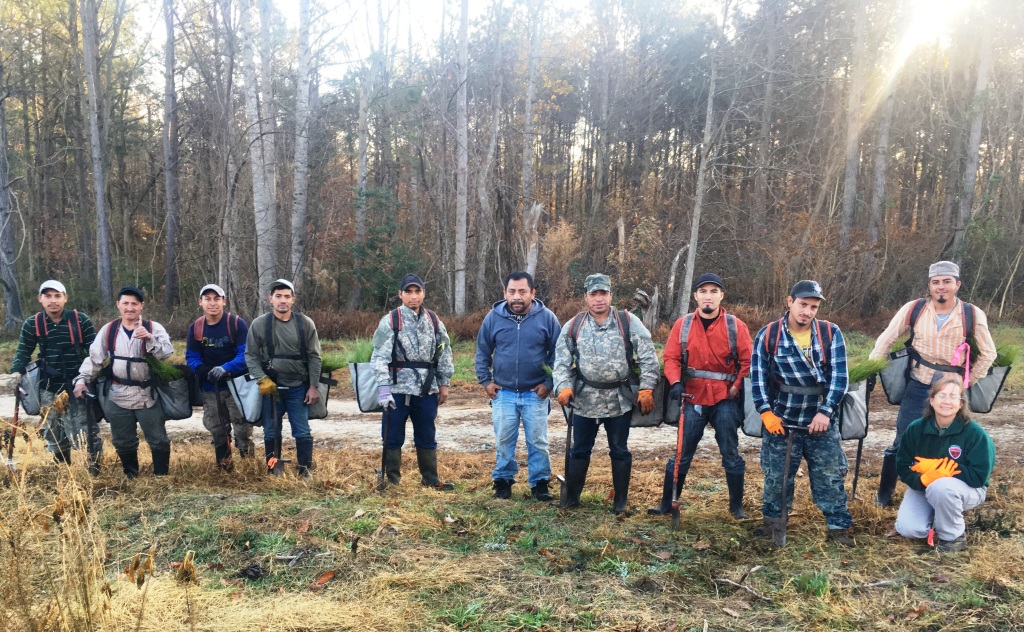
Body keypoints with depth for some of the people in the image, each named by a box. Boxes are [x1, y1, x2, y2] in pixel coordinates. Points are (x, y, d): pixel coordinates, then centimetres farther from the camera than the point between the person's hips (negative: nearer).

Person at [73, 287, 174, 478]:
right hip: (118, 396, 3)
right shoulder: (108, 330, 4)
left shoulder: (153, 328, -4)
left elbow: (166, 353, -18)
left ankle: (161, 476, 18)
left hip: (148, 395, -3)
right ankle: (131, 476, 33)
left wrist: (149, 338, -33)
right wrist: (82, 380, -4)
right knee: (123, 441, 15)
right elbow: (94, 358, 7)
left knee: (158, 439, 3)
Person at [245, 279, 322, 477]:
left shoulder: (306, 323, -3)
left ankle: (305, 472, 15)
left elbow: (314, 357, 0)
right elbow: (251, 356, 2)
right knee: (271, 432, 12)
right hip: (271, 387, 1)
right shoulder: (259, 324, -3)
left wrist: (313, 386, -4)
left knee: (302, 432, 2)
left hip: (299, 387, -1)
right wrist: (262, 379, -11)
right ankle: (273, 472, 27)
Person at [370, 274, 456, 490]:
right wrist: (383, 387, -17)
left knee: (427, 438, 13)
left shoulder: (434, 322, 8)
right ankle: (391, 480, 18)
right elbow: (380, 357, -9)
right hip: (397, 390, -3)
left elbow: (444, 354, 13)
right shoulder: (390, 321, -5)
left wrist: (443, 384, 10)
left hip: (426, 390, 4)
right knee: (393, 438, 5)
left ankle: (430, 479, 25)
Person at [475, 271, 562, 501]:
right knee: (504, 441, 9)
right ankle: (503, 480, 24)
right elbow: (482, 351, 8)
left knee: (538, 441, 6)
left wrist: (549, 382, -4)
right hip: (503, 393, 1)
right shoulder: (494, 317, -2)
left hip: (535, 393, -1)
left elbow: (557, 353, 1)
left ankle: (539, 483, 19)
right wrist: (485, 380, 2)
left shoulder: (546, 317, -5)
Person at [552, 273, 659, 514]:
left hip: (620, 399, -1)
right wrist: (564, 386, -9)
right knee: (580, 450, 11)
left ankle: (621, 501, 22)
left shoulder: (629, 322, -3)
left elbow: (648, 357, -2)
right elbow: (562, 361, 4)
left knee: (619, 451, 10)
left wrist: (647, 388, -7)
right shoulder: (573, 326, 2)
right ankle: (571, 496, 25)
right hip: (585, 399, 1)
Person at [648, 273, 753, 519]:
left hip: (725, 400, 0)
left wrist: (736, 387, -9)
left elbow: (747, 361, -1)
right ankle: (667, 503, 17)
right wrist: (675, 382, -15)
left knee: (731, 455, 8)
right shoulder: (682, 325, 1)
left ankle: (736, 506, 23)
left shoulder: (736, 326, -2)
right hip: (693, 399, 1)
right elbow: (671, 358, 0)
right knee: (682, 454, 6)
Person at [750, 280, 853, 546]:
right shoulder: (768, 335, -4)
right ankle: (773, 519, 28)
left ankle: (838, 526, 19)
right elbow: (758, 376, -3)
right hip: (781, 421, 0)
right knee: (777, 474, 10)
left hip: (821, 421, 0)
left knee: (830, 475, 5)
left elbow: (839, 375, -6)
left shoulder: (831, 333, -3)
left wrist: (825, 412, -15)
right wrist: (766, 412, -12)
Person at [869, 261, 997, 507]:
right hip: (918, 387, 0)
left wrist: (967, 382, 1)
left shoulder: (973, 315, -8)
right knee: (903, 441, 3)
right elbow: (886, 340, 1)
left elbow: (988, 353, 3)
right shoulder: (914, 309, -8)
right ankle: (884, 494, 17)